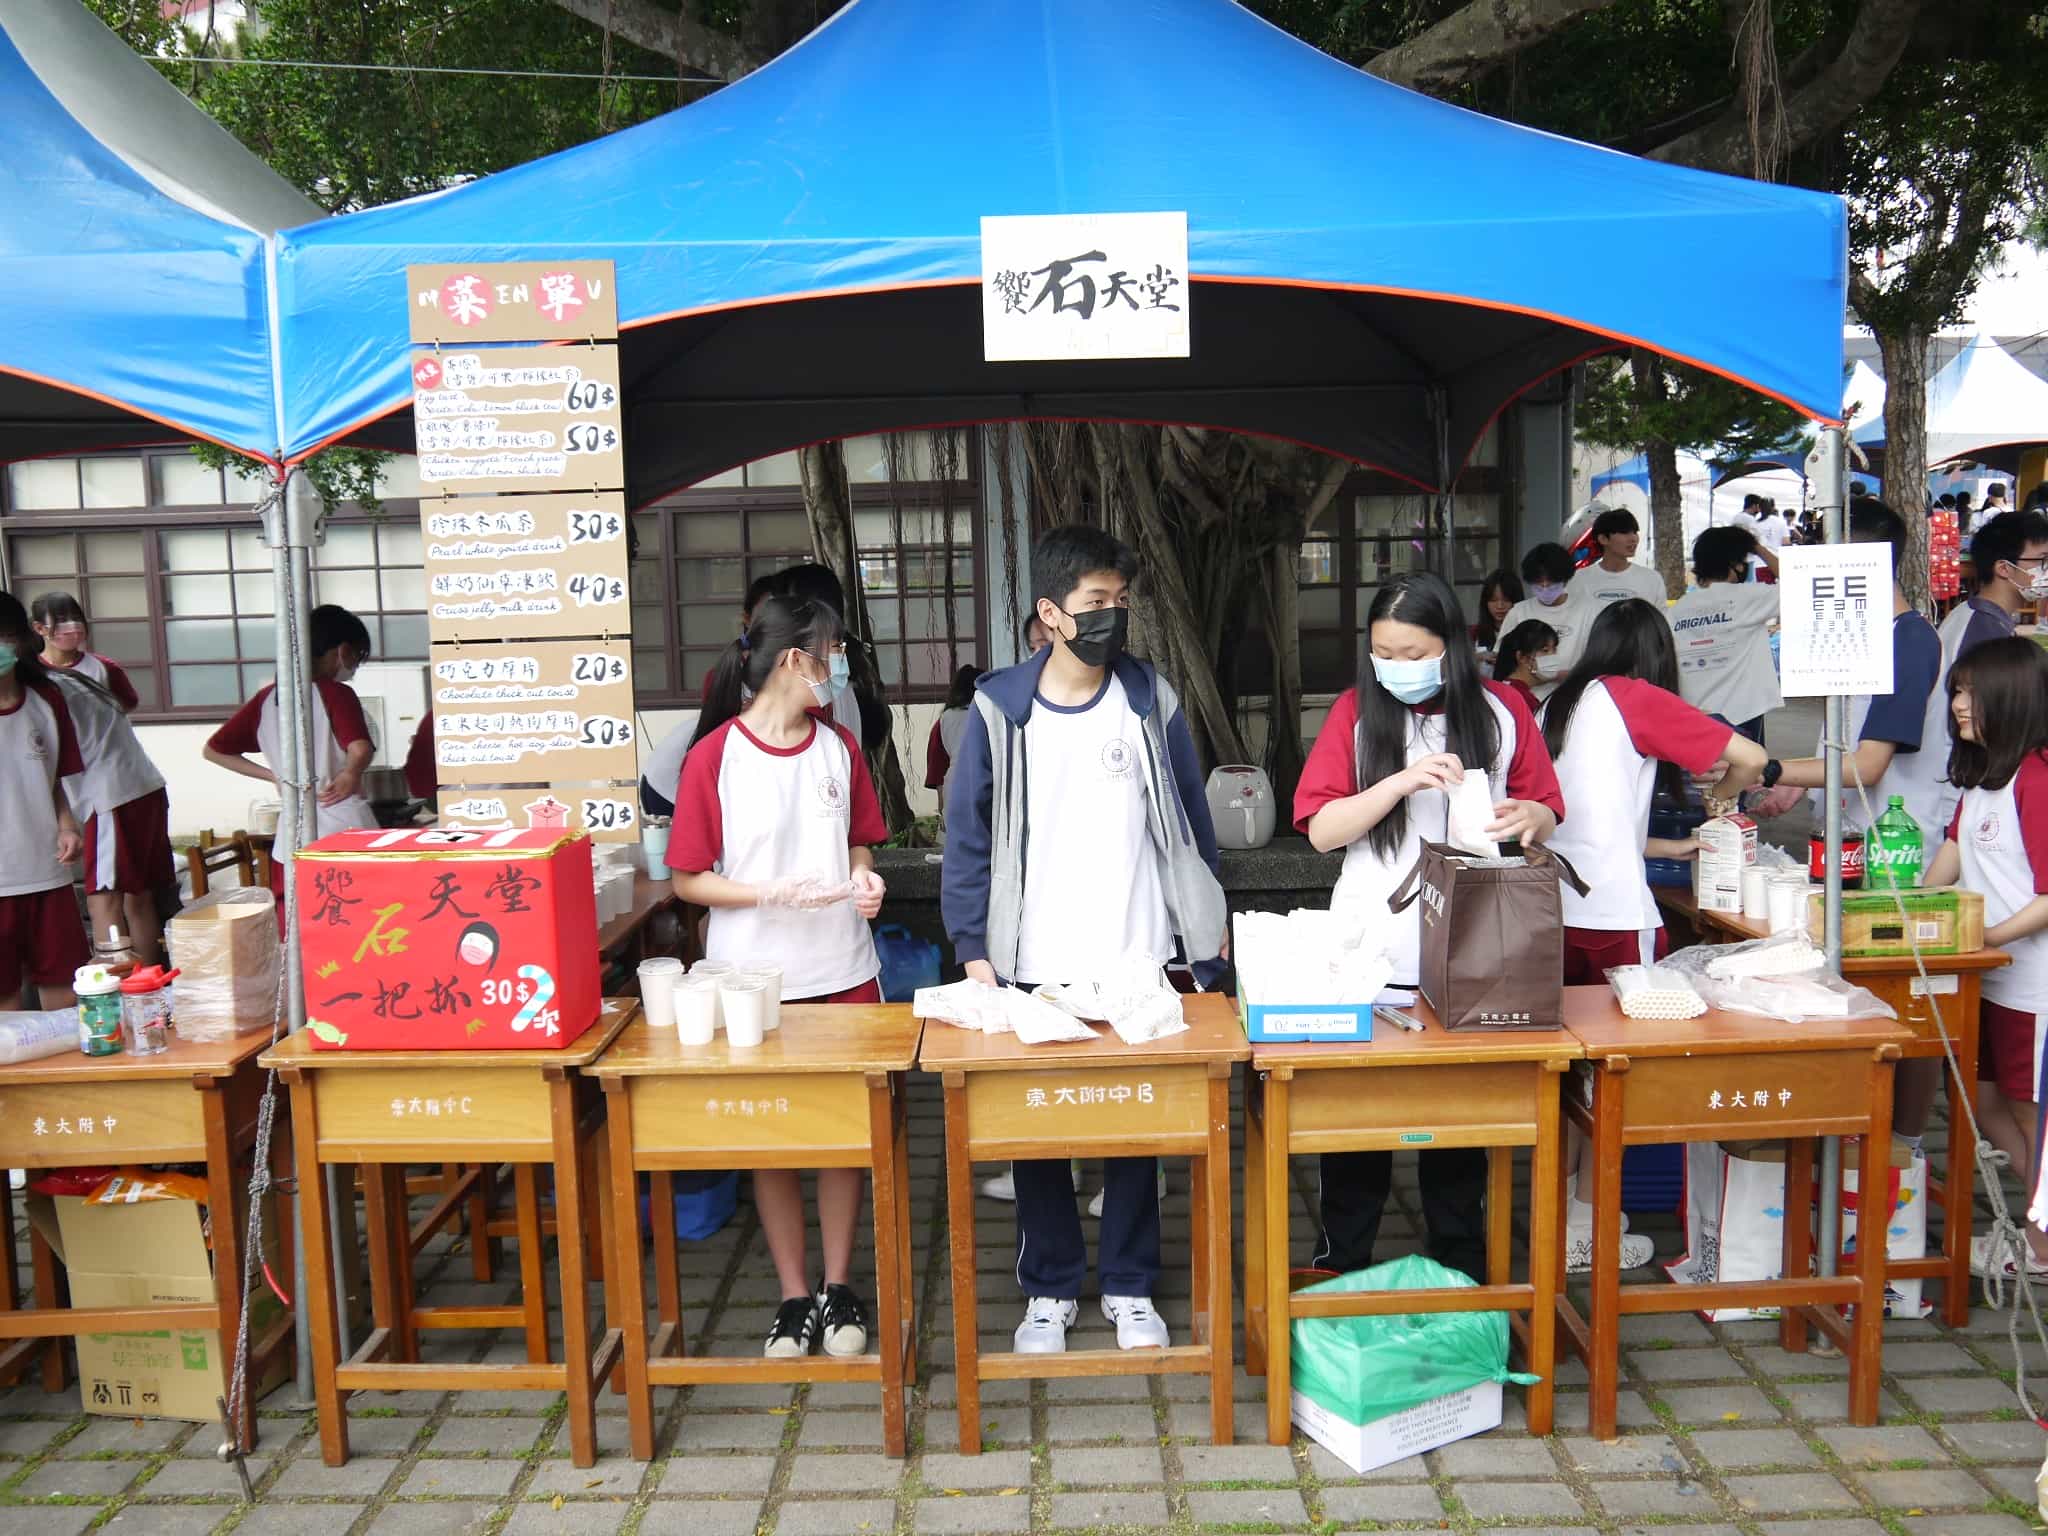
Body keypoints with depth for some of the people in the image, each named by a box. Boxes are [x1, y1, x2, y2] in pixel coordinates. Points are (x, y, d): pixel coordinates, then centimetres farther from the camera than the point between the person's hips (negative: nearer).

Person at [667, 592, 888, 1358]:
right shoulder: (714, 756, -10)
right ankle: (794, 1296, 25)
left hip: (843, 971, 4)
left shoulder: (840, 746, 4)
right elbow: (688, 879, -7)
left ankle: (838, 1287, 27)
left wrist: (862, 877, -7)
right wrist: (774, 894, -20)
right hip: (754, 978, -3)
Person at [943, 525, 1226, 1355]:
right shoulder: (999, 711, -5)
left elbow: (1191, 821, 5)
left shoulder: (1152, 701, -1)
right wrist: (974, 949, -6)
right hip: (1032, 970, -1)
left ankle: (1130, 1287, 29)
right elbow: (969, 837, -1)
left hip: (1138, 963, 1)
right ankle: (1049, 1288, 28)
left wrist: (1205, 930, 4)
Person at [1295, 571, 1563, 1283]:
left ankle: (1459, 1265, 29)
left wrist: (1526, 817, -15)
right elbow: (1321, 830, -7)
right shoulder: (1356, 711, -1)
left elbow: (1546, 812, 8)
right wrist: (1403, 781, -21)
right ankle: (1341, 1267, 24)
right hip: (1372, 953, -1)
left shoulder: (1501, 709, 2)